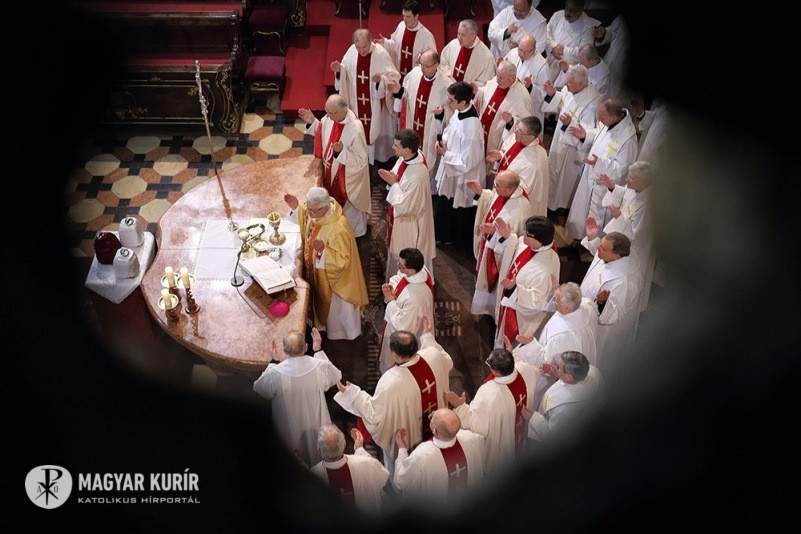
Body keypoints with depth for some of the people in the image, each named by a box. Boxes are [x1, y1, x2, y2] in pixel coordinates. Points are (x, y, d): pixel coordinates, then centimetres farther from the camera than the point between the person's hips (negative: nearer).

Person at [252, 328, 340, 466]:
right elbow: (336, 376, 0)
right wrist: (319, 350, 2)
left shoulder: (275, 374, -30)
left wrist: (274, 362, -3)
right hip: (316, 429, 2)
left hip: (291, 432, -1)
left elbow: (258, 389, -6)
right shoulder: (320, 367, -25)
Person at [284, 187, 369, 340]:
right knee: (322, 302, 33)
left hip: (332, 278, -8)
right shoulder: (317, 211, -17)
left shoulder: (339, 229, -41)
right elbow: (307, 220, 7)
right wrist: (296, 207, -12)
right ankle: (322, 323, 60)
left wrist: (323, 250, -48)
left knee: (335, 307, 21)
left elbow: (342, 260, -32)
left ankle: (339, 333, 49)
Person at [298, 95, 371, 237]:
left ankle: (355, 232, 44)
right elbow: (321, 131, 9)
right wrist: (312, 122, -10)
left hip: (347, 177, -7)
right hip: (331, 172, 7)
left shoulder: (355, 129, -35)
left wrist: (341, 151, -41)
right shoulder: (330, 118, -14)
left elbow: (360, 160, -29)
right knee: (334, 199, 28)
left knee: (347, 206, 17)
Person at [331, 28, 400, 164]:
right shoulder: (351, 51, -7)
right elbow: (346, 72, 6)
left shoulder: (380, 54, -20)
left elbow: (393, 77, -17)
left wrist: (381, 79, -36)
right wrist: (339, 69, -16)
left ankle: (378, 157, 31)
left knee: (375, 128, 11)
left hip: (375, 102, -4)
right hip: (357, 101, 4)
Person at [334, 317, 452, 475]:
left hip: (405, 438, -5)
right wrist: (428, 336, 5)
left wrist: (352, 394, -18)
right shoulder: (434, 355, -29)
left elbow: (375, 415, -26)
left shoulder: (390, 383, -42)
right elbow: (448, 363, -2)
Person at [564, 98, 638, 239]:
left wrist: (599, 163, -40)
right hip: (591, 175, 8)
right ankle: (578, 236, 52)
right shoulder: (608, 122, -12)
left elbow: (621, 168, -28)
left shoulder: (628, 138, -35)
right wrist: (585, 135, -8)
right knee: (582, 210, 28)